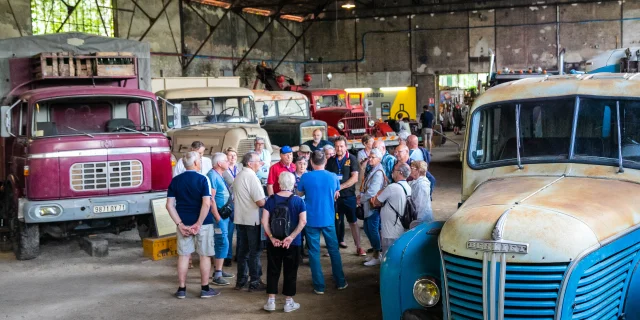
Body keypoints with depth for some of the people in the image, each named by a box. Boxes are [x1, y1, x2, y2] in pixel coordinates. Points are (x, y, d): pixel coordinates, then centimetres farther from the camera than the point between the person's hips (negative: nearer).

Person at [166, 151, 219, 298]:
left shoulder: (175, 180, 4)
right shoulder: (202, 179, -10)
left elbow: (169, 205, -1)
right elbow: (206, 204, -20)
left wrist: (180, 224, -3)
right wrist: (199, 224, -15)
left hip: (183, 223, 4)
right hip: (202, 223, -4)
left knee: (183, 256, 10)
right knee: (205, 255, 7)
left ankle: (181, 289, 14)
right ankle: (205, 289, 12)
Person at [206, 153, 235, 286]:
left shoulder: (219, 175, 14)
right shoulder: (212, 175, -16)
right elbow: (211, 199, -21)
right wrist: (217, 217, -21)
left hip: (223, 215, 10)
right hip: (218, 215, -10)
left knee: (220, 243, 15)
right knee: (223, 243, -11)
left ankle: (218, 270, 25)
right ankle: (217, 276, -8)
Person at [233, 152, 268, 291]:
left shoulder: (238, 177, 11)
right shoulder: (252, 177, -18)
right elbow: (261, 202, -22)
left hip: (239, 218, 8)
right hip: (252, 220, -8)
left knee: (242, 250, 14)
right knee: (254, 251, 1)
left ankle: (240, 280, 20)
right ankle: (254, 282, 6)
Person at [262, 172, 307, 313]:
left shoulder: (271, 199, -2)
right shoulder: (298, 201, -6)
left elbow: (264, 220, -8)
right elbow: (303, 222, -16)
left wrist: (271, 237, -9)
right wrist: (291, 237, -15)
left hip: (274, 242, 1)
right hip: (293, 243, -1)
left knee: (273, 271, 11)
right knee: (290, 272, 9)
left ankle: (271, 301, 14)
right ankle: (289, 302, 14)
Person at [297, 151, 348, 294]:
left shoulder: (305, 177, -8)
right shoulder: (333, 177, -3)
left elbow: (300, 194, 9)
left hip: (311, 220, -2)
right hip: (328, 219, 2)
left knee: (314, 252, 5)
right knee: (334, 250, 14)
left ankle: (319, 286, 6)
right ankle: (340, 282, 22)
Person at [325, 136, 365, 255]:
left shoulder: (352, 159, -2)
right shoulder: (331, 160, 8)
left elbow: (355, 178, -10)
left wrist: (340, 187, -17)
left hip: (348, 195, -3)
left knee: (353, 222, -1)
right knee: (336, 221, 10)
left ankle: (358, 247, 1)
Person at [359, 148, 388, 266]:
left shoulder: (378, 173, -18)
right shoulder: (372, 170, 13)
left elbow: (372, 191, -23)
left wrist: (361, 199, -12)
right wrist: (361, 195, 1)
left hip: (374, 206, -10)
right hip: (368, 205, 10)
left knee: (373, 230, -3)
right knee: (367, 229, 16)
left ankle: (376, 257, 8)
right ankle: (376, 253, 29)